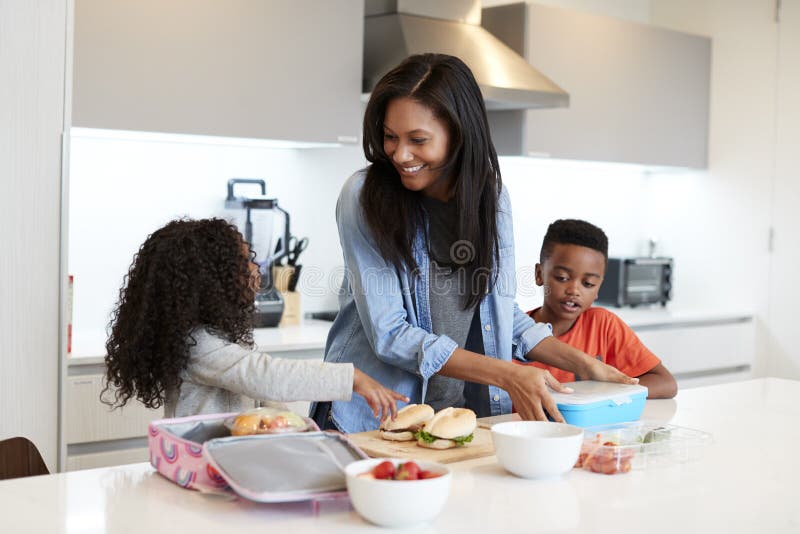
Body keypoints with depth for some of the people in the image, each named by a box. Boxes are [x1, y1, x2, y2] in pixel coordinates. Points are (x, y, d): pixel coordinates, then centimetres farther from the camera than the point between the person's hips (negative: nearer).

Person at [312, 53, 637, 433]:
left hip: (468, 414, 4)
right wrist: (506, 374, -17)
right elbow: (390, 334, -14)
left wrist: (583, 364, 4)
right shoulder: (365, 196, -11)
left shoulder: (491, 195, 3)